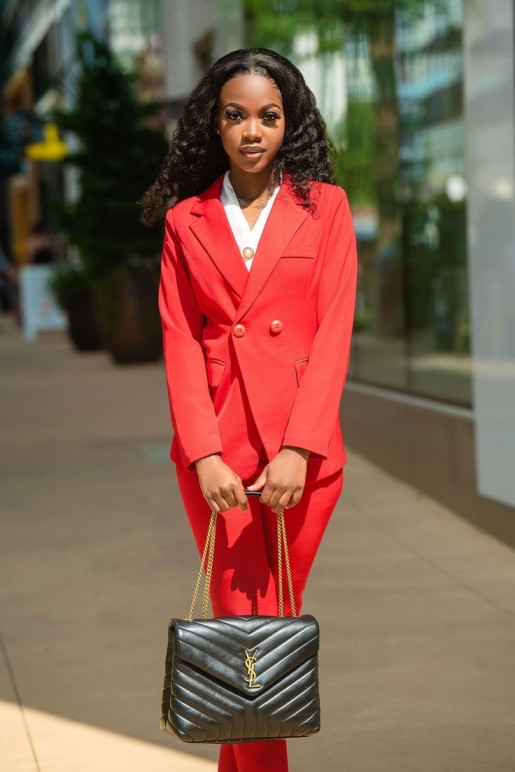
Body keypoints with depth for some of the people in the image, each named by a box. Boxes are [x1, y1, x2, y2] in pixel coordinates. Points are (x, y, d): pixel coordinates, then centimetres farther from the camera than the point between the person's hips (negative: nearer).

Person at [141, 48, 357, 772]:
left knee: (274, 621, 6)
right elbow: (180, 344, 3)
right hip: (215, 444, 0)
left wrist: (298, 449, -13)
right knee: (241, 620, -3)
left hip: (301, 448, 0)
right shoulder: (187, 221, 8)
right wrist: (205, 455, -11)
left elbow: (334, 332, -3)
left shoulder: (325, 207, 5)